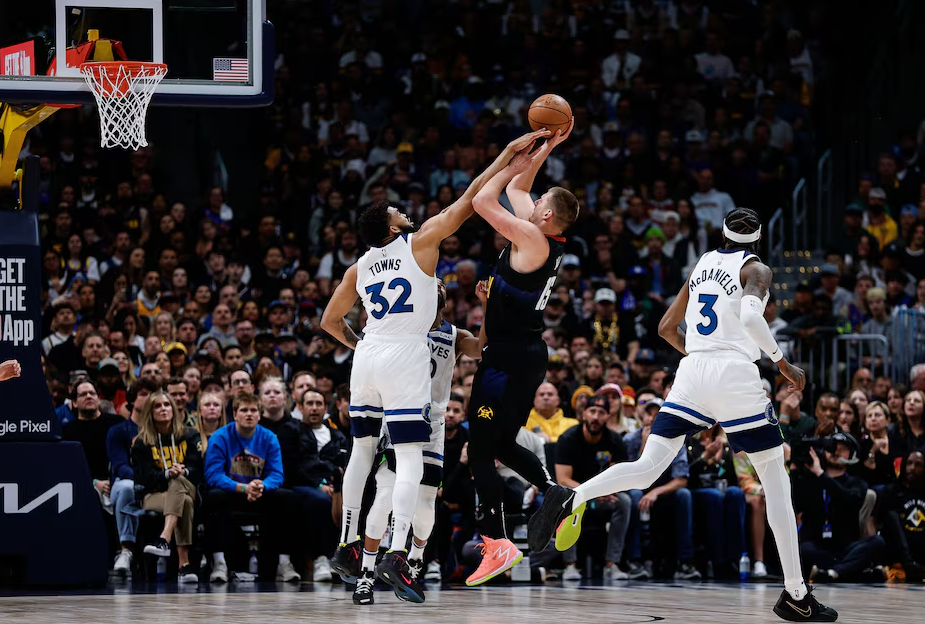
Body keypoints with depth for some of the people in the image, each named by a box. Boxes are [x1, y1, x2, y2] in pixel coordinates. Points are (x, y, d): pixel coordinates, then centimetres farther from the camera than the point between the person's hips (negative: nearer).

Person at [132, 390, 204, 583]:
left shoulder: (189, 435, 12)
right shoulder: (142, 442, 7)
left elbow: (197, 469, 1)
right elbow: (144, 477, -4)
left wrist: (182, 473, -24)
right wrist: (167, 474, -24)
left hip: (188, 488, 1)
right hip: (154, 494, -1)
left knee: (178, 482, -38)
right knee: (184, 503, -37)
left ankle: (164, 540, -56)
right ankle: (184, 564, -51)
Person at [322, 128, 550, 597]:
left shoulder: (358, 268, 13)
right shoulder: (421, 242, -1)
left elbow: (330, 322, 19)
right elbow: (469, 199, -3)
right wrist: (509, 153, 0)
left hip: (368, 358, 5)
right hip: (405, 361, -5)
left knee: (362, 449, 18)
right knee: (410, 459, -8)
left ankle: (347, 547, 20)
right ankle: (396, 555, -23)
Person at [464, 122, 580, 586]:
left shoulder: (532, 239, -18)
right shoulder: (550, 241, 7)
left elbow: (482, 201, -16)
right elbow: (516, 189, 21)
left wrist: (515, 164, -5)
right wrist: (546, 149, 17)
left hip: (509, 358, -9)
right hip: (528, 355, 9)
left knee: (481, 451, -5)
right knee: (503, 445, 19)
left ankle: (497, 545, -7)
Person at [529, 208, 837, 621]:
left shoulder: (701, 267, 20)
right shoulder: (755, 270, 1)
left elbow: (666, 329, 26)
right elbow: (751, 316, -20)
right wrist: (782, 363, -12)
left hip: (692, 374, 5)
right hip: (736, 378, -5)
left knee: (647, 468, 2)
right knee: (776, 481, 4)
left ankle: (573, 498, -27)